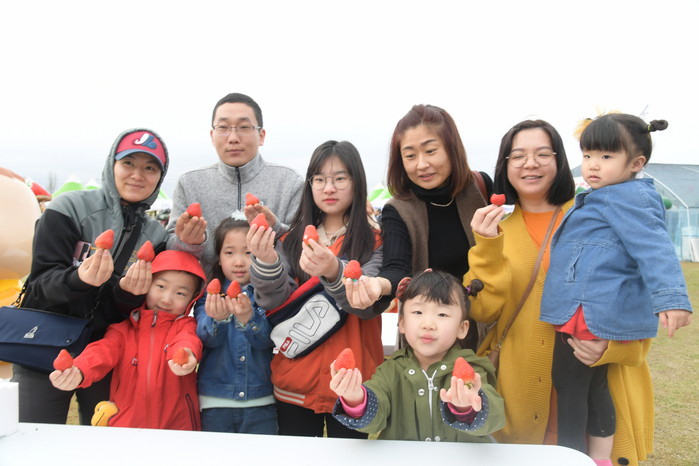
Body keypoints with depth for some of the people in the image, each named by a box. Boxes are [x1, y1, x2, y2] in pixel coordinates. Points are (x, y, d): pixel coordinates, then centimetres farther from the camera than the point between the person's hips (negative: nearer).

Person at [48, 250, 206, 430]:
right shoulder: (124, 329, 12)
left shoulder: (185, 326, 7)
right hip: (124, 424, 1)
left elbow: (187, 341, -14)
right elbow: (103, 352, -6)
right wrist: (78, 371, -27)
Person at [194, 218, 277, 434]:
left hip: (260, 402, 0)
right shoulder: (208, 296, 2)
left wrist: (247, 318, -34)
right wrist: (218, 319, -35)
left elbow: (267, 339, -15)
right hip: (215, 401, 1)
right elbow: (207, 337, -14)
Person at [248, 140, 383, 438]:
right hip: (294, 381, 2)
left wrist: (334, 272, -35)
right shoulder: (292, 240, 6)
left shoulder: (374, 243, -2)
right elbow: (275, 302, -7)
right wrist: (266, 262, -26)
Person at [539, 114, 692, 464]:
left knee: (568, 383, 1)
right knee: (593, 386, 18)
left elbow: (653, 248, -24)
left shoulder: (626, 197, -13)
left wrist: (670, 297, -34)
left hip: (592, 313, -10)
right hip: (601, 313, 10)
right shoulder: (605, 199, 17)